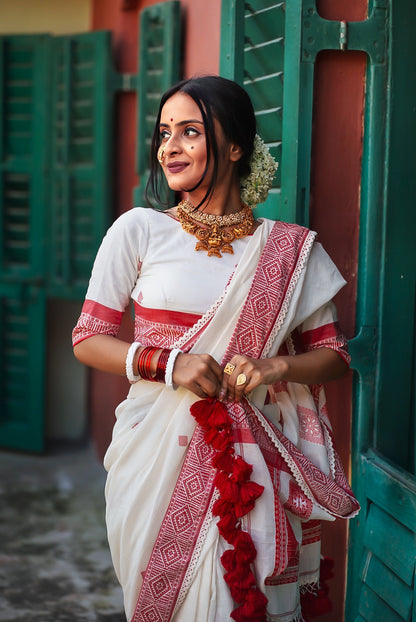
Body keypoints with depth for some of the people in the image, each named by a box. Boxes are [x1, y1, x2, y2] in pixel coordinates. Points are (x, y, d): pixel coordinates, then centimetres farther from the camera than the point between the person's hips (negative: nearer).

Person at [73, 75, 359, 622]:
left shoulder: (290, 249, 3)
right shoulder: (139, 230, 1)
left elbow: (332, 353, 9)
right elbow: (88, 340, 3)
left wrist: (275, 367, -12)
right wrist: (168, 364, -14)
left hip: (251, 460, 1)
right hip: (158, 451, 0)